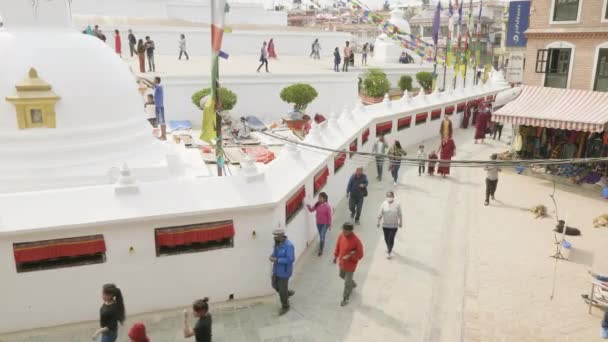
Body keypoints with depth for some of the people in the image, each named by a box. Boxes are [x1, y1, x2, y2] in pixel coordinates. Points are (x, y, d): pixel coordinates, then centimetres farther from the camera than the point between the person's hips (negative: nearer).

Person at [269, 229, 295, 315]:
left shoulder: (288, 245, -30)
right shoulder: (277, 242, -4)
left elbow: (290, 259, -31)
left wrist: (277, 260, -30)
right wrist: (272, 256, -13)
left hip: (284, 271, -8)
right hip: (277, 269, 8)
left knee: (282, 289, 7)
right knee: (275, 285, 22)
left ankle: (285, 307, 31)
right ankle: (288, 293, 48)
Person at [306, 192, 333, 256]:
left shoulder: (327, 206, -22)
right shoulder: (317, 204, -7)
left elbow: (329, 216, -15)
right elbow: (311, 210, -2)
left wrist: (330, 225, -9)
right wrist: (308, 206, -23)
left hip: (325, 224, -5)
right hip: (318, 223, 5)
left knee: (322, 236, -4)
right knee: (321, 236, 22)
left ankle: (321, 250, 9)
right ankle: (322, 244, 49)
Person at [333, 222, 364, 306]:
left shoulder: (356, 241, -29)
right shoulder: (341, 236, -12)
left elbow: (360, 255, -20)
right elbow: (337, 246, 7)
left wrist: (350, 257, -28)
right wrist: (335, 256, 8)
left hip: (350, 265, -6)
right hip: (342, 262, 6)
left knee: (347, 283, 7)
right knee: (342, 276, 30)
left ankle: (345, 299, 29)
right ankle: (352, 284, 59)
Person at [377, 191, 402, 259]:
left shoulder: (397, 205, -12)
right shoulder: (384, 204, -10)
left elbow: (399, 215, -1)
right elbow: (380, 214, -3)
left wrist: (401, 223, 6)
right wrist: (379, 222, 1)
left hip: (394, 225, -2)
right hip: (385, 225, 2)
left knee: (391, 239, -5)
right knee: (386, 238, 16)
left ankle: (389, 252, 14)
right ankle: (388, 248, 45)